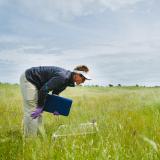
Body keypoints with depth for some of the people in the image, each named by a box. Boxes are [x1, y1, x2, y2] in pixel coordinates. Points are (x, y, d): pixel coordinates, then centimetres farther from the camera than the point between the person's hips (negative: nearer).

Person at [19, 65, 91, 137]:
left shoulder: (68, 78, 2)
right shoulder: (63, 77, -28)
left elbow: (55, 93, 13)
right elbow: (44, 90, -31)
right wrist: (40, 107, -21)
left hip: (35, 82, 10)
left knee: (38, 112, 11)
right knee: (32, 112, -10)